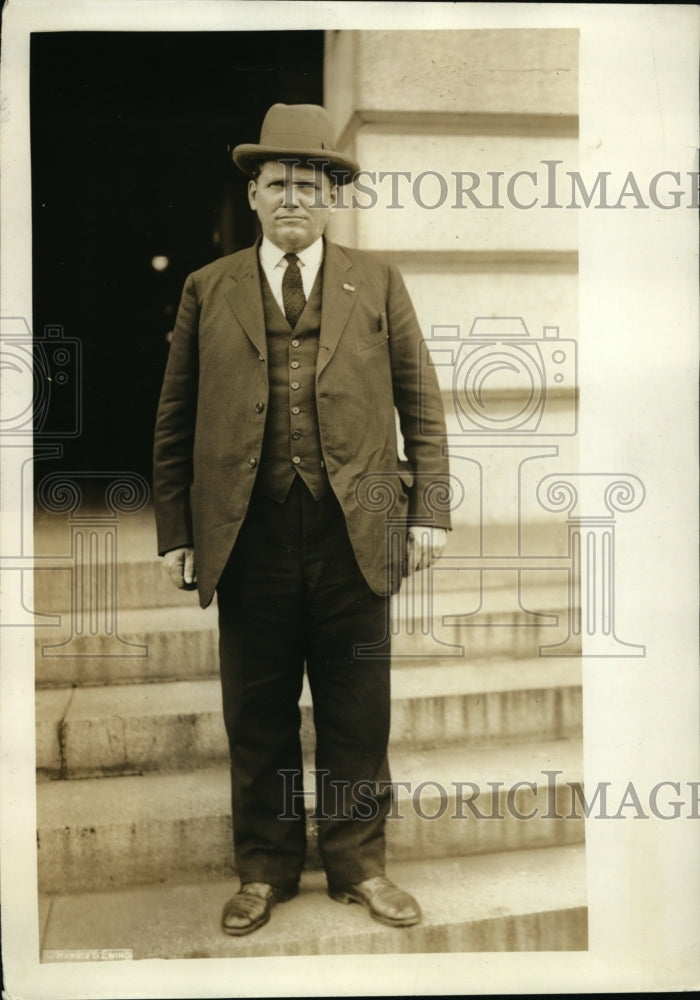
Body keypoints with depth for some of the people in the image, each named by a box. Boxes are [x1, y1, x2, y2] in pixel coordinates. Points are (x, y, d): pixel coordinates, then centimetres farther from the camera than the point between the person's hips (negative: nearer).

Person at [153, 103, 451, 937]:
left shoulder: (377, 282, 9)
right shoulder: (207, 290, 9)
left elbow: (421, 405, 6)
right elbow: (175, 421, 7)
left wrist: (429, 512, -1)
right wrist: (176, 531, 2)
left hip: (356, 535, 0)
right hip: (249, 539, 0)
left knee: (357, 717, 10)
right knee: (257, 718, 11)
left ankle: (358, 865, 29)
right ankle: (265, 869, 29)